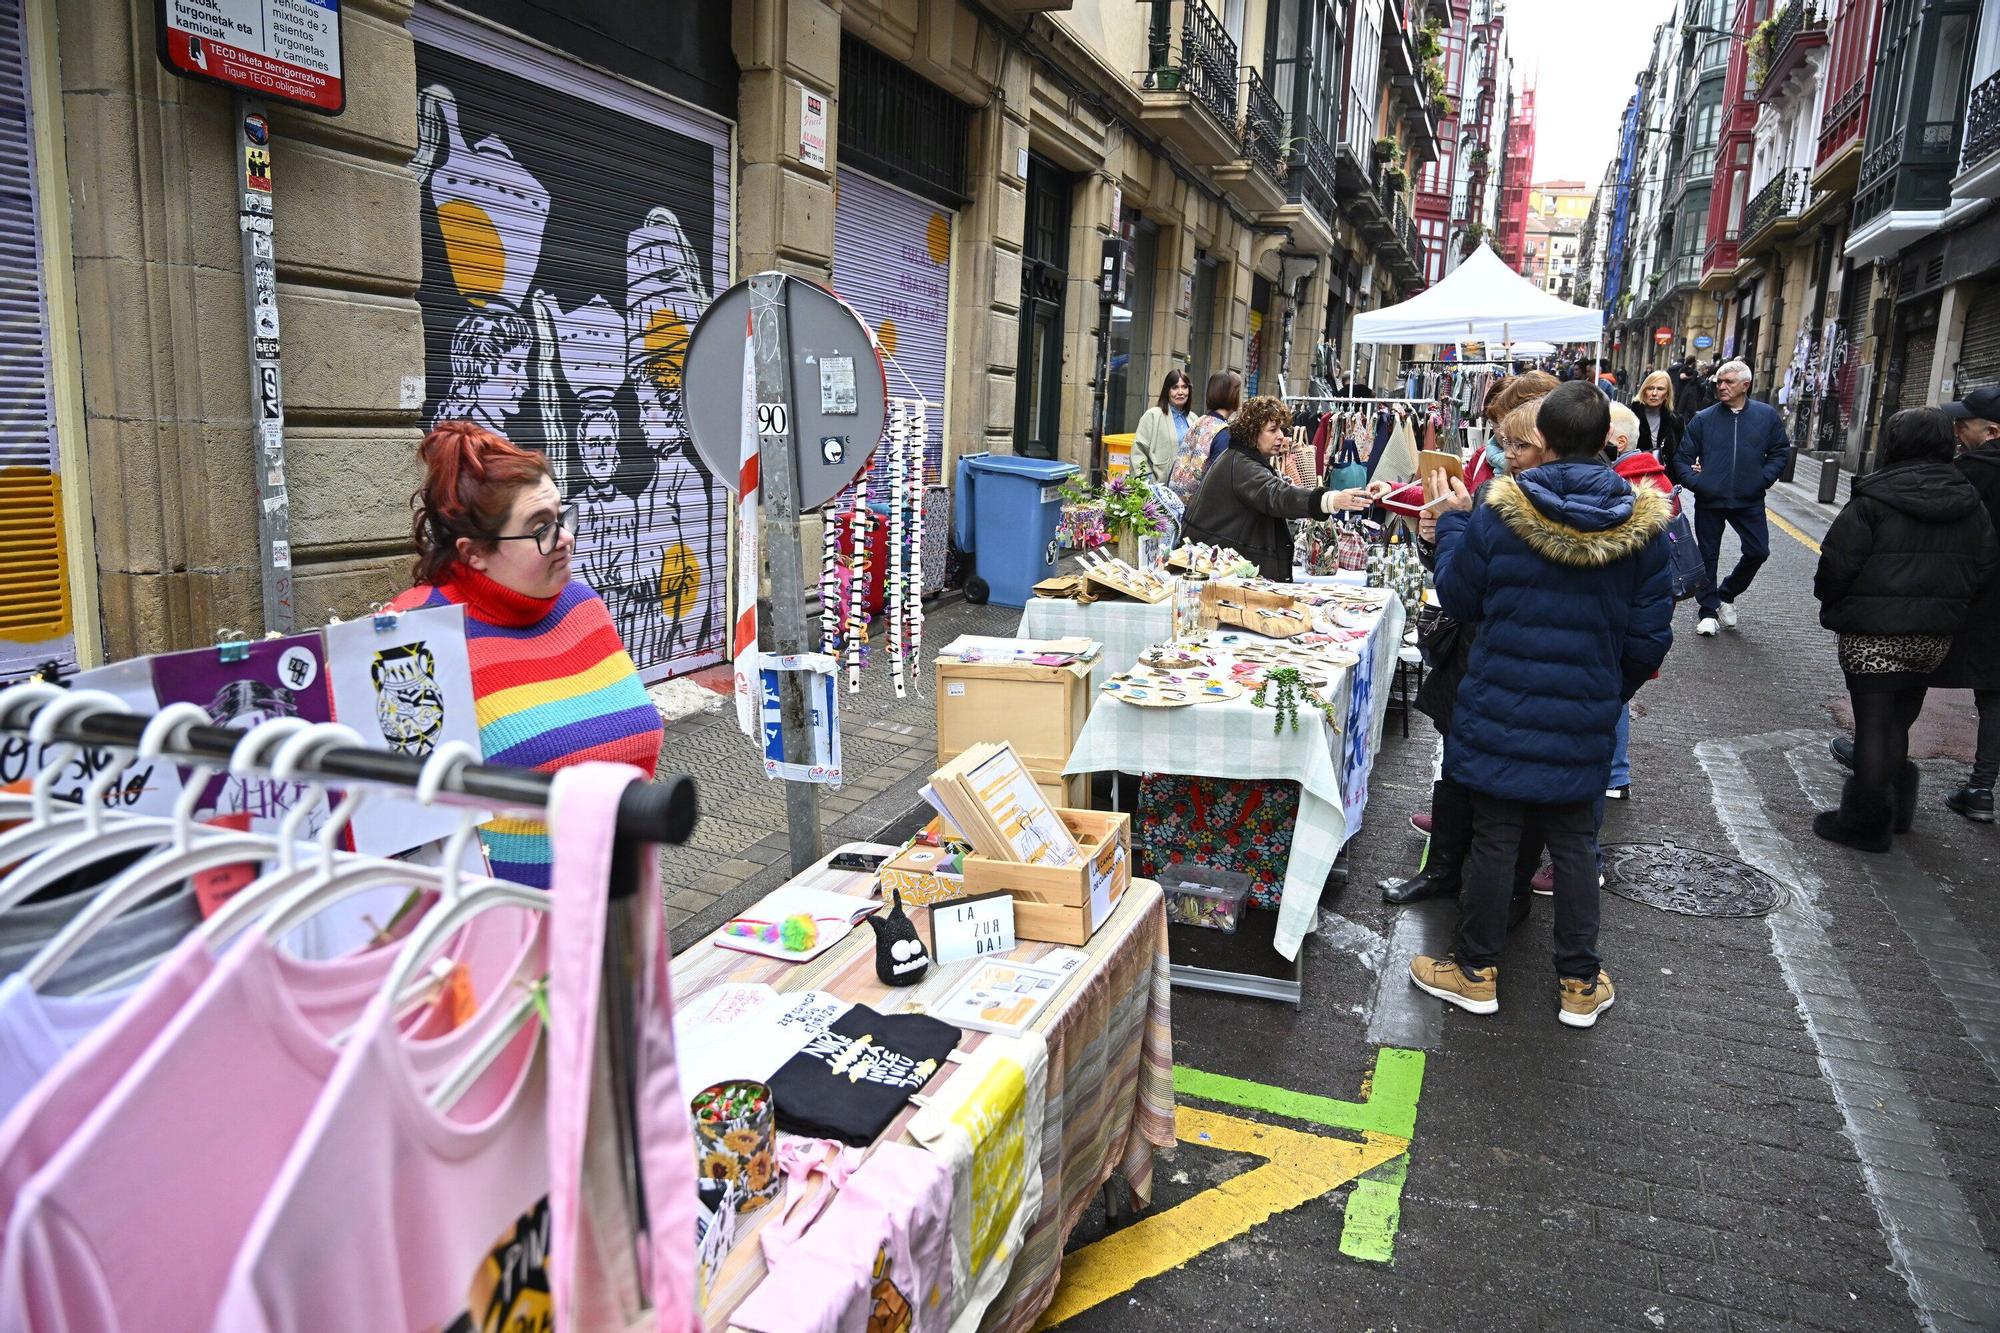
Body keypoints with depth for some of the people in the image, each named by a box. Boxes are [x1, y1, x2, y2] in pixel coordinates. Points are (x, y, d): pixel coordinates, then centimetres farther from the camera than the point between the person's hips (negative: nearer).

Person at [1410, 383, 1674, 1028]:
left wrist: (1453, 521, 11)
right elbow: (1650, 634, 2)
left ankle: (1476, 971, 21)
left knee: (1494, 837, 8)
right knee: (1574, 842, 14)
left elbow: (1457, 599, -1)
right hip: (1583, 715, 2)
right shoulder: (1643, 522, -5)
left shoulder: (1498, 511, -13)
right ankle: (1580, 984, 24)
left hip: (1501, 707, -2)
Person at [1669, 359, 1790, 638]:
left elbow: (1780, 452, 7)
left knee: (1758, 551, 3)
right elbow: (1682, 458, 0)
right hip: (1709, 501, -1)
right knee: (1708, 555, 7)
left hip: (1749, 501, 1)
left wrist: (1762, 479, -6)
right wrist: (1696, 483, -14)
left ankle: (1726, 594, 27)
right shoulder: (1703, 419, -2)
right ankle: (1707, 610, 20)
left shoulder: (1767, 416, -1)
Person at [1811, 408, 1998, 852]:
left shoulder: (1873, 500, -13)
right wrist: (1946, 605, 18)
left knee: (1873, 723, 1)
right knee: (1900, 720, 18)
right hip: (1936, 635, 6)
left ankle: (1868, 821, 7)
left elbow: (1838, 561, -15)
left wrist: (1830, 606, 2)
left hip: (1872, 632, -5)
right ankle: (1896, 809, 26)